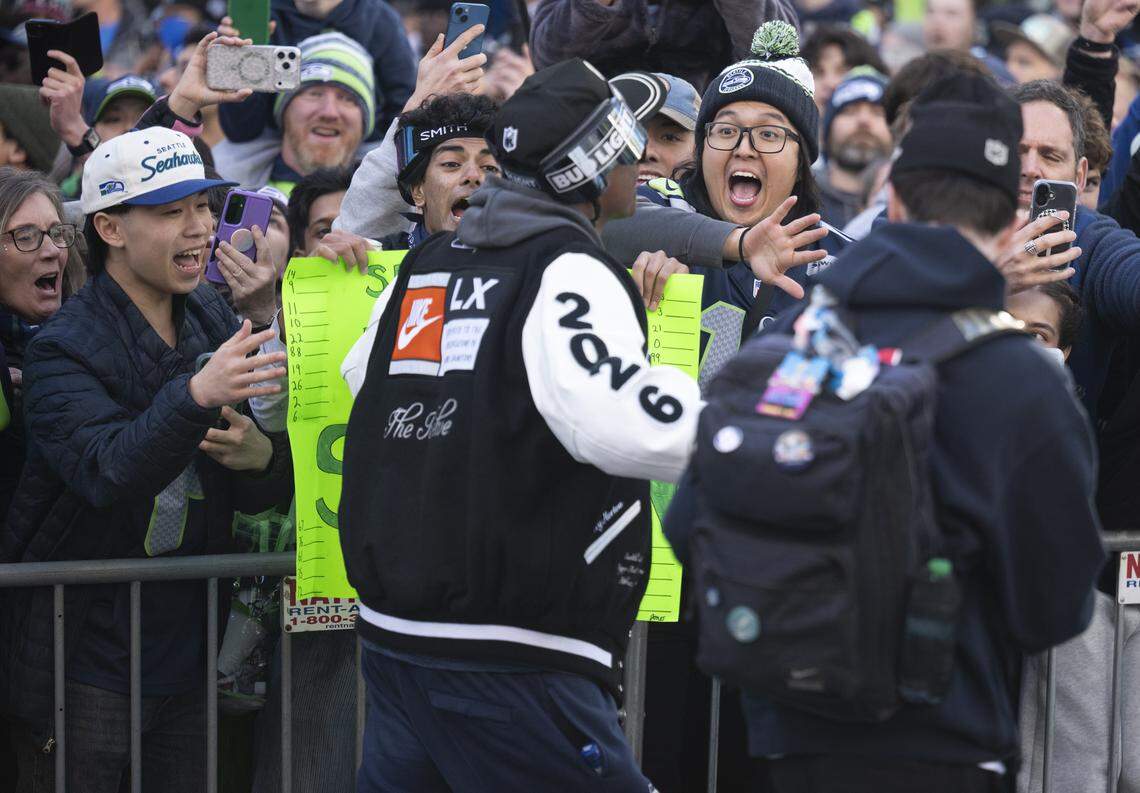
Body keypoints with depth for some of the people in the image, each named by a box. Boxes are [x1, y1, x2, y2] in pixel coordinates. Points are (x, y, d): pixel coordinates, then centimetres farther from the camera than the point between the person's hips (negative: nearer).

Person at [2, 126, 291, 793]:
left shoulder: (213, 320, 6)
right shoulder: (64, 350, -13)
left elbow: (258, 498, 9)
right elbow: (107, 473, -31)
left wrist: (262, 459, -14)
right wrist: (195, 396, -45)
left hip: (189, 656, 6)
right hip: (89, 661, -6)